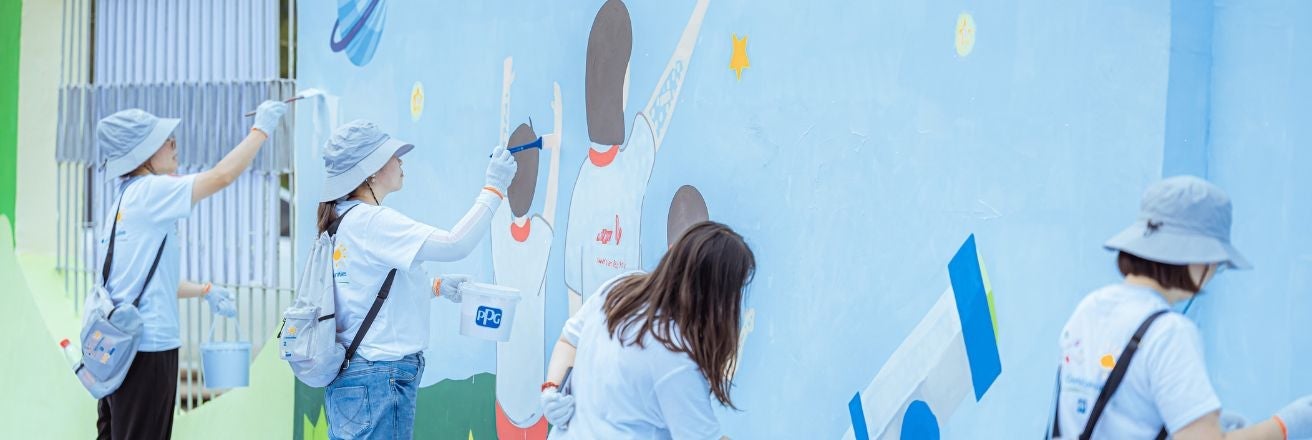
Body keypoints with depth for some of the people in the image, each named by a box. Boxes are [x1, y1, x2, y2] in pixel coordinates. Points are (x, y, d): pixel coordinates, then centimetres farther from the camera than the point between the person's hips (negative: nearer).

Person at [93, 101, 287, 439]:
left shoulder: (124, 203, 15)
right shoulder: (150, 192, -12)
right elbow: (222, 175, -17)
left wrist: (205, 291, 26)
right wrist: (262, 128, -5)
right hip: (147, 348, -9)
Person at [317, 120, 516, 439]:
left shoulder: (344, 220, 13)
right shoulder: (370, 221, -16)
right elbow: (455, 245, -23)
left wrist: (437, 286, 13)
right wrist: (493, 188, -14)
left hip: (350, 375, 10)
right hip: (380, 381, -10)